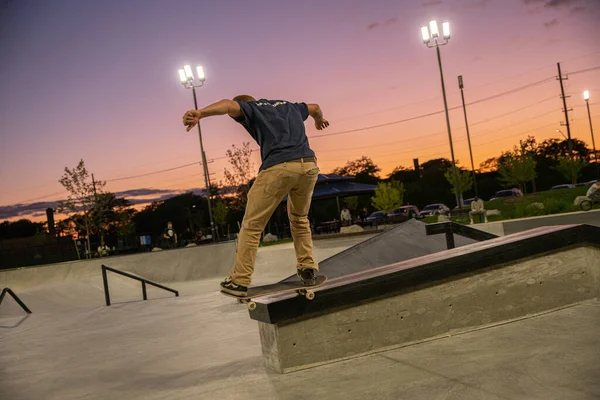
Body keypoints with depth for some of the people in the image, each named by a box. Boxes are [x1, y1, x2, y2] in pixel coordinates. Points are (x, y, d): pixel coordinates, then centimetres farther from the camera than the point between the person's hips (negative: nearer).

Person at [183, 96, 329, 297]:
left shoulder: (251, 108, 14)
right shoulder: (288, 106, 31)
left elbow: (229, 105, -8)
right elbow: (315, 107, 50)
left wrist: (200, 113, -24)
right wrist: (320, 119, 72)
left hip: (278, 167, -6)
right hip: (309, 164, 6)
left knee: (252, 225, 4)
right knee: (299, 219, 28)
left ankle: (239, 281, 6)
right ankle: (308, 268, 25)